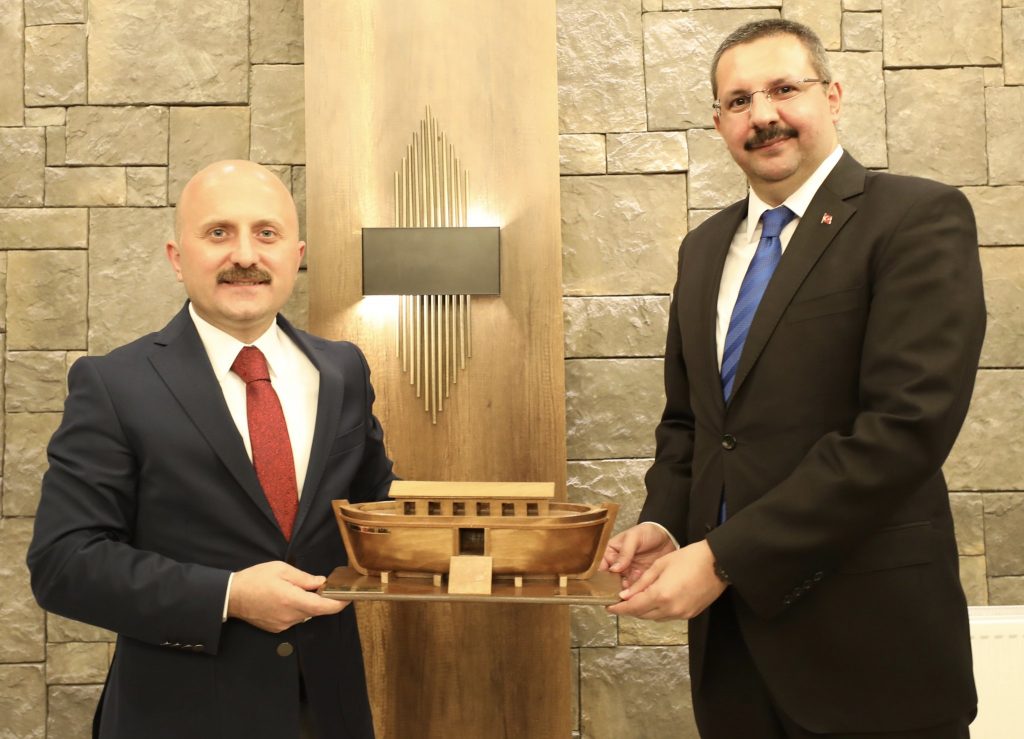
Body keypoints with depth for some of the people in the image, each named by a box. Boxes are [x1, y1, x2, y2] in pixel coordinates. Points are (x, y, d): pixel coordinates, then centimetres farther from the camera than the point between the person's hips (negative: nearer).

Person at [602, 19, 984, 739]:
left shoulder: (920, 217, -9)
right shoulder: (705, 246, 10)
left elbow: (907, 423, -20)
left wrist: (724, 558, -20)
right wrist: (663, 523, -3)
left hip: (864, 636, -5)